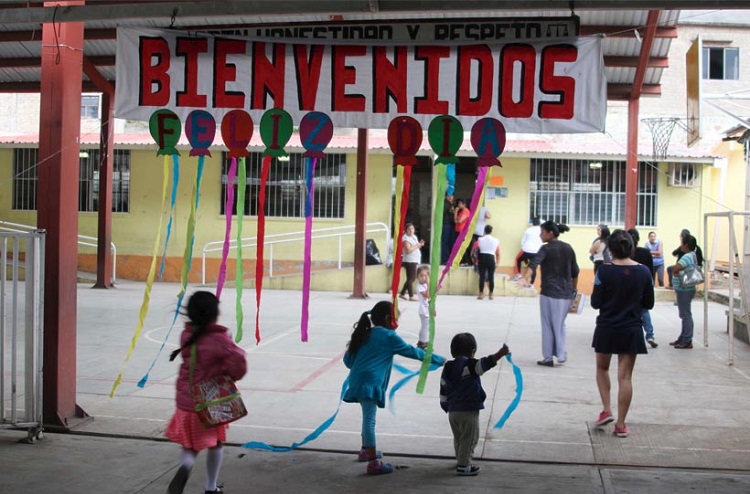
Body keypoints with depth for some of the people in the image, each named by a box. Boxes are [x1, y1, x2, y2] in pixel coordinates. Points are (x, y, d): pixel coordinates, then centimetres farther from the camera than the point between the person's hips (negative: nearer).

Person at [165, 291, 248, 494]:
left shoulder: (186, 336, -2)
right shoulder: (219, 339, -18)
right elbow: (238, 360, -27)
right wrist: (230, 376, -7)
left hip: (186, 401, 4)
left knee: (190, 445, 14)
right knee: (216, 443, 18)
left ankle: (185, 467, -18)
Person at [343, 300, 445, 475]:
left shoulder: (364, 334, 19)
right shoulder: (389, 337, -1)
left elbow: (347, 359, 18)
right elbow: (412, 351, 4)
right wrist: (439, 359, 13)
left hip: (357, 380, 8)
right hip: (370, 382, -8)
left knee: (368, 417, 25)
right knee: (369, 420, -10)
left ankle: (366, 450, 39)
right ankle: (373, 463, -10)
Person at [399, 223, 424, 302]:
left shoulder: (413, 236, 15)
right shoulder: (406, 238, -13)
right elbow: (408, 250, -23)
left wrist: (420, 244, 7)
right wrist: (417, 246, -15)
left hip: (414, 261, 10)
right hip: (409, 261, -10)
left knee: (412, 277, 14)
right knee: (411, 278, -6)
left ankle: (402, 294, 21)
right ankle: (411, 296, -3)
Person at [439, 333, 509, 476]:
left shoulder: (447, 369, 10)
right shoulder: (469, 365, -13)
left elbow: (443, 394, 15)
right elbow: (484, 364, -32)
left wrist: (448, 409, 24)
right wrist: (500, 354, -35)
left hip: (452, 412, 8)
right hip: (468, 412, -8)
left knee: (458, 438, 22)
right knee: (469, 439, 2)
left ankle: (461, 460, 37)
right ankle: (463, 466, 2)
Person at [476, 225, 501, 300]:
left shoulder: (480, 239, 4)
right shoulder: (496, 240, 8)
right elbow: (498, 254, 11)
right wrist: (497, 263, 20)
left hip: (482, 258, 0)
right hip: (491, 259, 0)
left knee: (482, 276, 3)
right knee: (491, 277, 5)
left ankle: (481, 294, 4)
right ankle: (491, 294, 9)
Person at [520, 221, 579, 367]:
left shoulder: (546, 249, -8)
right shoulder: (568, 248, 8)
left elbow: (533, 264, -26)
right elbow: (575, 272, 13)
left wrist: (525, 278, -38)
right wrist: (574, 289, 23)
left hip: (549, 293, -5)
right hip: (566, 293, 5)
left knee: (548, 326, 6)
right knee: (560, 324, 17)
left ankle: (548, 357, 9)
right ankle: (561, 354, 11)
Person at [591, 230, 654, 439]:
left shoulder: (605, 271, -14)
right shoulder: (643, 272, -5)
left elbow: (595, 303, -10)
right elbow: (648, 303, 3)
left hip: (606, 328, -1)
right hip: (631, 330, 2)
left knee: (602, 368, 21)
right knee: (625, 376, 6)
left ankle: (606, 410, 10)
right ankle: (620, 424, 9)